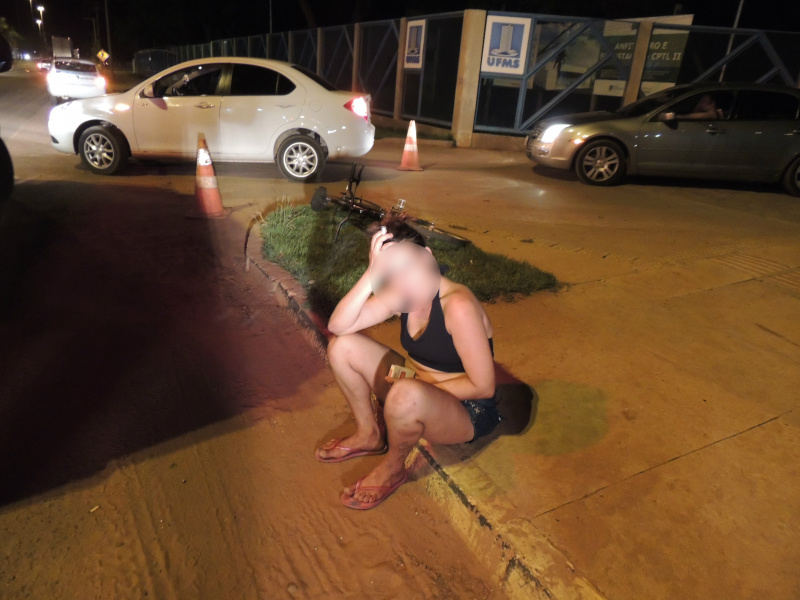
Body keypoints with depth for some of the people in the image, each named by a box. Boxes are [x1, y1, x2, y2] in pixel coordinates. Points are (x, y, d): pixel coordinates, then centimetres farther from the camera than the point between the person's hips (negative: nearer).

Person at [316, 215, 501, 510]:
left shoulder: (458, 306, -28)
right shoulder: (403, 294, -8)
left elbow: (483, 387, -24)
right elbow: (338, 325, -16)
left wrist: (420, 384, -19)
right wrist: (371, 274, -27)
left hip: (466, 410, -6)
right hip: (419, 387, 7)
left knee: (406, 394, -41)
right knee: (342, 346, -6)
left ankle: (392, 469, -8)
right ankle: (369, 435, 11)